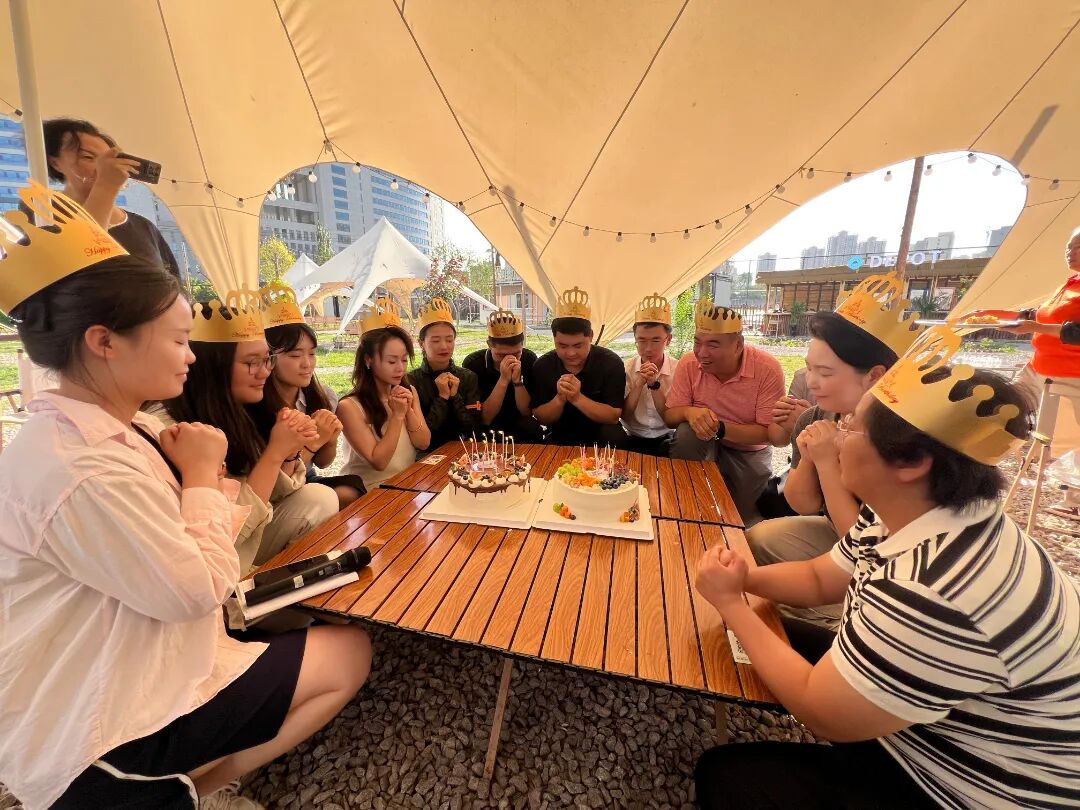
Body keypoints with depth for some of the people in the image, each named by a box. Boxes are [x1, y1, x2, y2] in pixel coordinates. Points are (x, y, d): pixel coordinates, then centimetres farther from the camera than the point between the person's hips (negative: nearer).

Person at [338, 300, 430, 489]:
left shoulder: (410, 392, 2)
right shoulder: (349, 407, -14)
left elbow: (424, 443, 1)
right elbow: (378, 462, -14)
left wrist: (409, 411, -14)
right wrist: (397, 416, -19)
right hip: (371, 491, -5)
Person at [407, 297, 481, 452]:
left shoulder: (469, 377, 3)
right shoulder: (411, 381, -5)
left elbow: (474, 428, -2)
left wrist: (455, 396, -11)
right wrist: (442, 397, -12)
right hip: (426, 453, -1)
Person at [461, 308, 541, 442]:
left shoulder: (529, 359, -11)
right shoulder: (472, 364, -18)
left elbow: (527, 413, -10)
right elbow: (484, 419, -19)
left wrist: (517, 381, -27)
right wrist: (503, 380, -30)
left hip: (520, 431, 1)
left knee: (532, 428, -28)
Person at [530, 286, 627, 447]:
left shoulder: (611, 362, -14)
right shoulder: (543, 365, -9)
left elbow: (613, 416, -18)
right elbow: (541, 419, -6)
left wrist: (577, 398, -32)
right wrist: (560, 398, -27)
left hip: (600, 436, 0)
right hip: (559, 437, 1)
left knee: (613, 435, -31)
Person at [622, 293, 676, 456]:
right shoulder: (626, 368, -3)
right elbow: (624, 416, -5)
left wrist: (654, 385, -20)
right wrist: (640, 383, -19)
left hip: (665, 439, 0)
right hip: (634, 438, 0)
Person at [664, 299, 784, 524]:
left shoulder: (768, 369, -22)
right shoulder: (689, 364, -17)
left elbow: (768, 433, -20)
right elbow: (670, 416, -12)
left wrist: (720, 428, -35)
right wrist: (689, 412, -35)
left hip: (749, 451, 0)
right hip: (704, 443, 1)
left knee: (746, 521, -8)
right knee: (686, 433, -31)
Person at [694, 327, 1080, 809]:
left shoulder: (931, 593, -38)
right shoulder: (902, 516, -9)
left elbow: (820, 713, -25)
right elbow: (819, 578, 5)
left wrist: (729, 603, -17)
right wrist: (744, 578, -13)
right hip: (921, 734, 8)